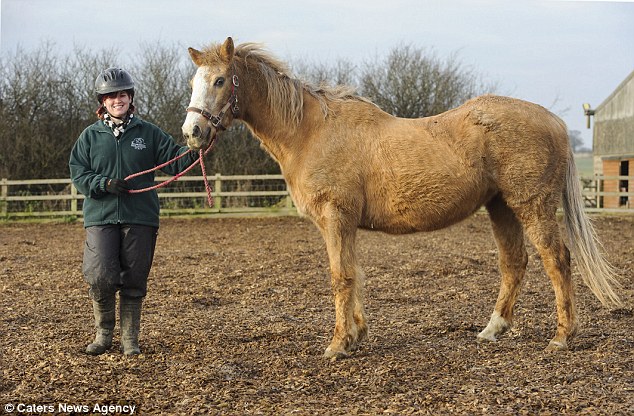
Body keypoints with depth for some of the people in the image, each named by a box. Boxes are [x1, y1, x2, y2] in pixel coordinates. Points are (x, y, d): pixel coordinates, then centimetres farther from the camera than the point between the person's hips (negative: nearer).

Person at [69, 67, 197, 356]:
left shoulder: (148, 133, 8)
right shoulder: (90, 136, 8)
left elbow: (174, 161, 3)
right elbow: (77, 174, 4)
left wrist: (195, 150, -16)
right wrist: (105, 184, -13)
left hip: (140, 217, 1)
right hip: (100, 216, -1)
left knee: (134, 281, 4)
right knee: (100, 277, -12)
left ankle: (130, 338, 17)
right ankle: (104, 332, 10)